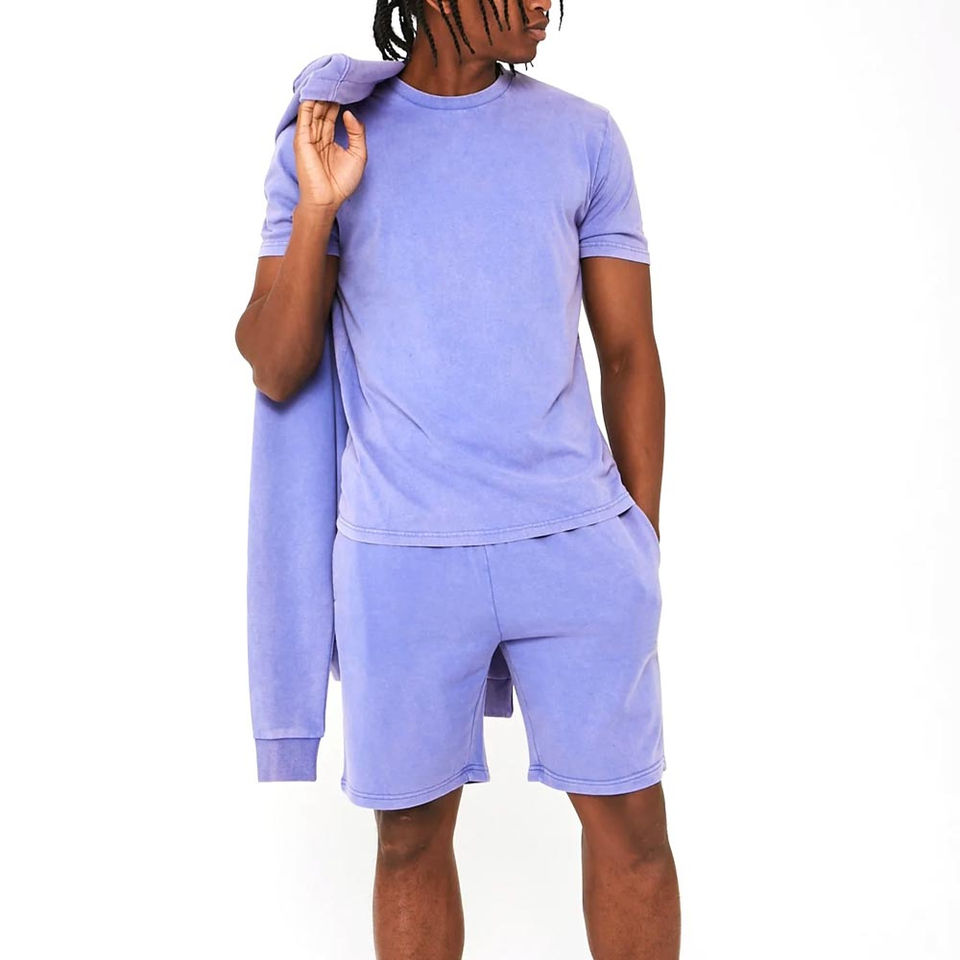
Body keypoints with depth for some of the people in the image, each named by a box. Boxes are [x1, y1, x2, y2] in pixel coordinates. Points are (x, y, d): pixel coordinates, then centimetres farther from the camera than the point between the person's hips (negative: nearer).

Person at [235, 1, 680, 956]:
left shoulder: (582, 135, 6)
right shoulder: (330, 138, 3)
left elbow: (629, 351, 10)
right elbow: (274, 371, 0)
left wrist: (643, 542, 9)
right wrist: (317, 207, -12)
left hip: (576, 541, 1)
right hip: (398, 553, -1)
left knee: (630, 819, 6)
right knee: (410, 832, 9)